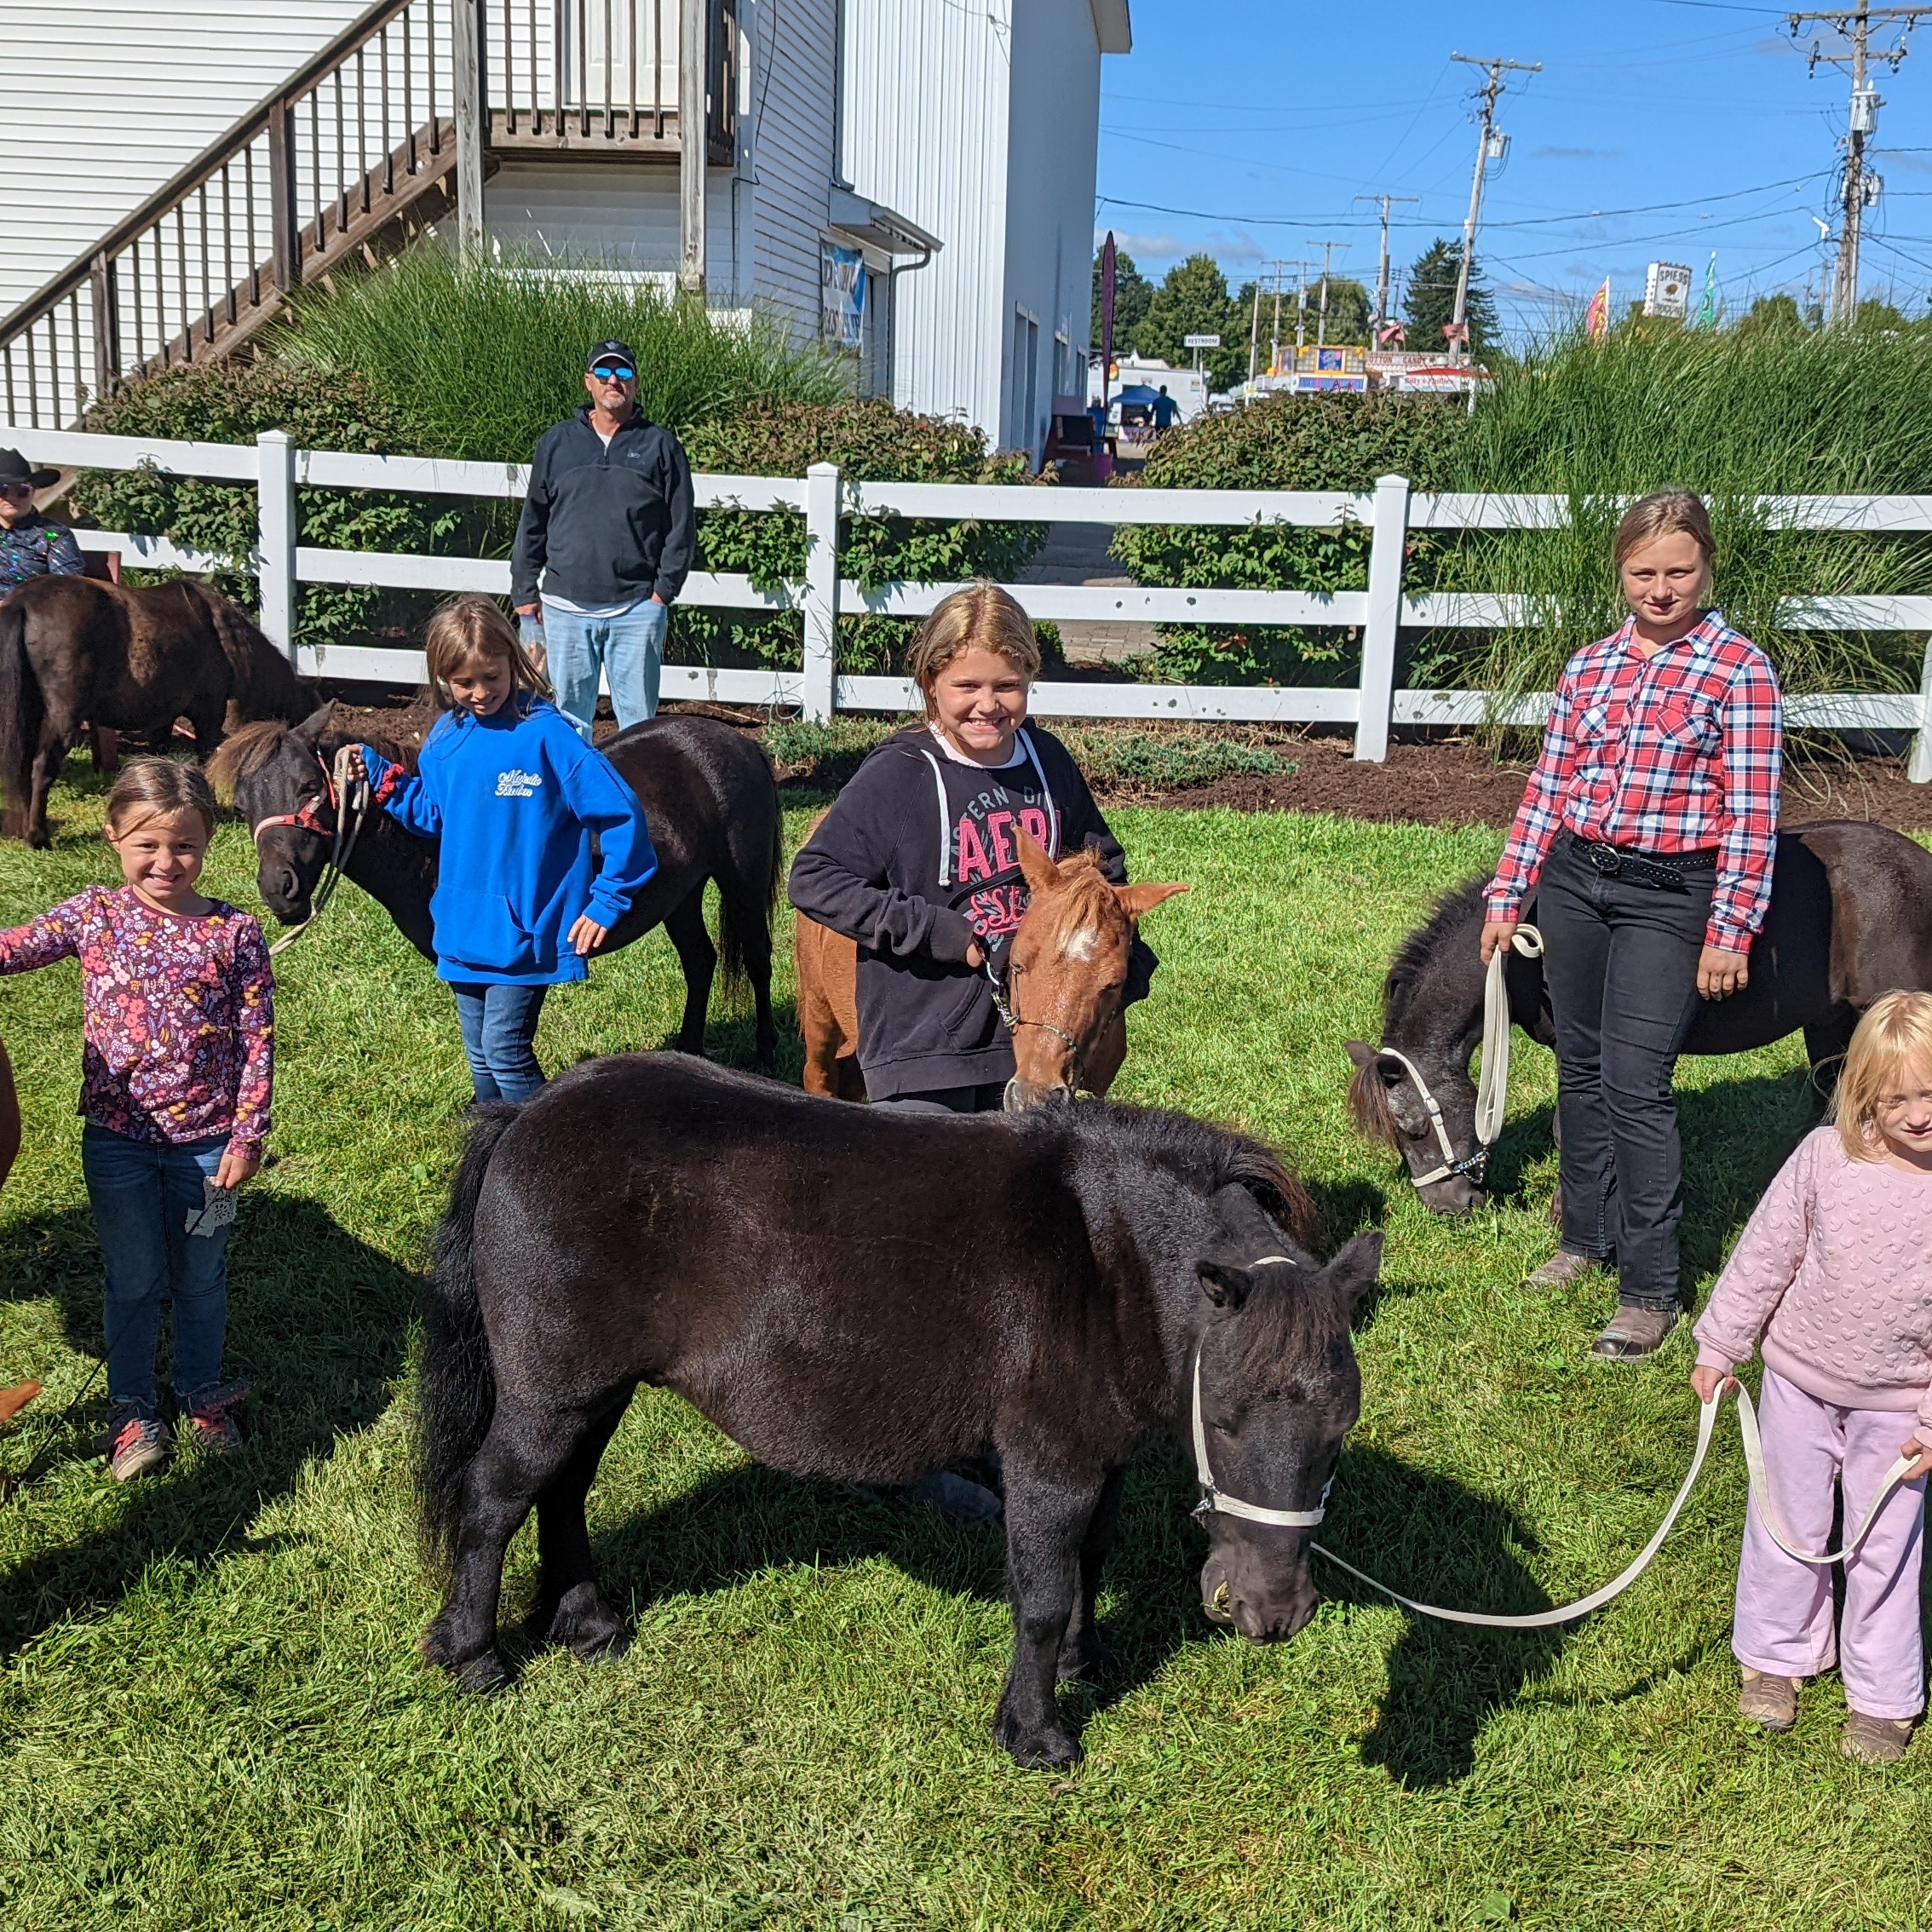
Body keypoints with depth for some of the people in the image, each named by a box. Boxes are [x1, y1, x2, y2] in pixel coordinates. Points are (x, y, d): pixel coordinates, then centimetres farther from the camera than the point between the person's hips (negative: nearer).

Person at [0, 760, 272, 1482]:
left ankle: (200, 1396, 37)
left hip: (205, 1142, 0)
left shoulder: (236, 934, -9)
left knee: (201, 1278, 16)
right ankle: (130, 1409, 31)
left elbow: (257, 1041, -7)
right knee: (132, 1280, 13)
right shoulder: (95, 915, -4)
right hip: (117, 1139, 1)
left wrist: (247, 1136, -8)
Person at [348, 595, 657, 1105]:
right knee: (479, 1055, 16)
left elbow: (620, 814, -15)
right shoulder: (447, 738, 4)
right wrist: (379, 776, 5)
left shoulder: (547, 735, -15)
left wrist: (607, 903, -13)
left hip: (524, 932, -7)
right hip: (463, 928, 7)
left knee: (505, 1050, -7)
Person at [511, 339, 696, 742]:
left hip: (637, 608, -2)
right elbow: (532, 523, 14)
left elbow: (682, 526, 4)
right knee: (569, 713, 7)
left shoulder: (661, 446, 6)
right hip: (565, 606, 2)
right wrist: (524, 592, 9)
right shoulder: (556, 443, 12)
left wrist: (664, 589, -5)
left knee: (638, 716, 1)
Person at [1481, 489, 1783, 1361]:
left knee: (1635, 1083, -9)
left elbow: (1752, 815, -8)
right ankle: (1589, 1236, 31)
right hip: (1572, 877, 5)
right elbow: (1545, 789, 9)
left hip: (1668, 897, -5)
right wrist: (1506, 896, 6)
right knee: (1581, 1069, 14)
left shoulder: (1741, 671, -6)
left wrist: (1730, 932, -12)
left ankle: (1649, 1291, 1)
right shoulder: (1588, 667, 7)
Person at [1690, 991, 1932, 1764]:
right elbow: (1765, 1254, -3)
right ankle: (1778, 1654, 38)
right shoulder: (1826, 1158, -13)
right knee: (1787, 1524, 16)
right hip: (1799, 1380, 1)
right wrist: (1720, 1347, 2)